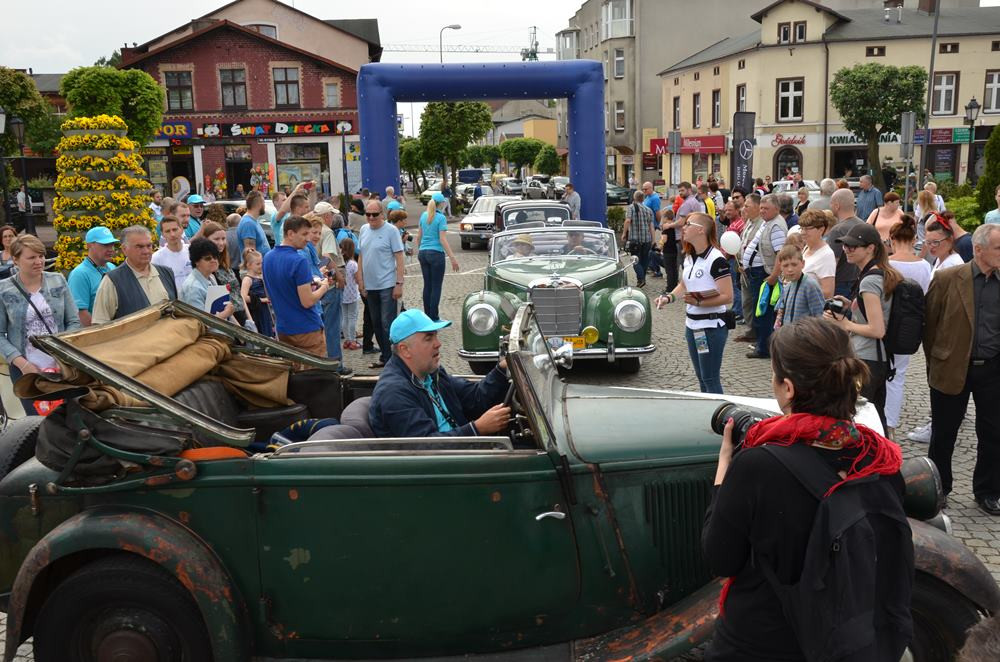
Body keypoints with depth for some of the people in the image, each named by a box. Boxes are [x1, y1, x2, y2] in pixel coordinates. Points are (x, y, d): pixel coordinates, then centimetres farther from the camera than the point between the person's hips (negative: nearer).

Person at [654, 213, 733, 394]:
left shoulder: (716, 260, -18)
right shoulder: (689, 257, 8)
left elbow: (727, 297, -21)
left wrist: (699, 302, -22)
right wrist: (669, 297, 4)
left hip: (712, 326, -8)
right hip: (692, 324, 8)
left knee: (710, 379, -1)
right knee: (701, 378, 16)